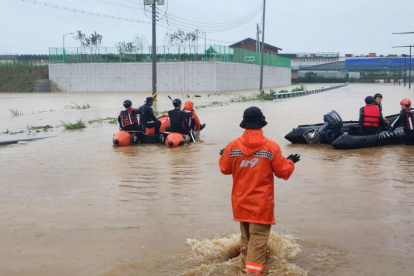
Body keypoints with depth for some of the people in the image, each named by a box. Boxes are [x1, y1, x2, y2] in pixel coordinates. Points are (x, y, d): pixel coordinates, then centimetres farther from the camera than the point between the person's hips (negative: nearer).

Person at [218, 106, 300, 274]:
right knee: (259, 237, -2)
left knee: (246, 232, 24)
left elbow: (224, 169, 7)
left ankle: (245, 257, 41)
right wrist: (290, 162, 16)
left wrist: (224, 156, 27)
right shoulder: (271, 147, -12)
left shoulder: (233, 146, -6)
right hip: (261, 202, -4)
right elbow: (283, 172, -5)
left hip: (241, 201, 4)